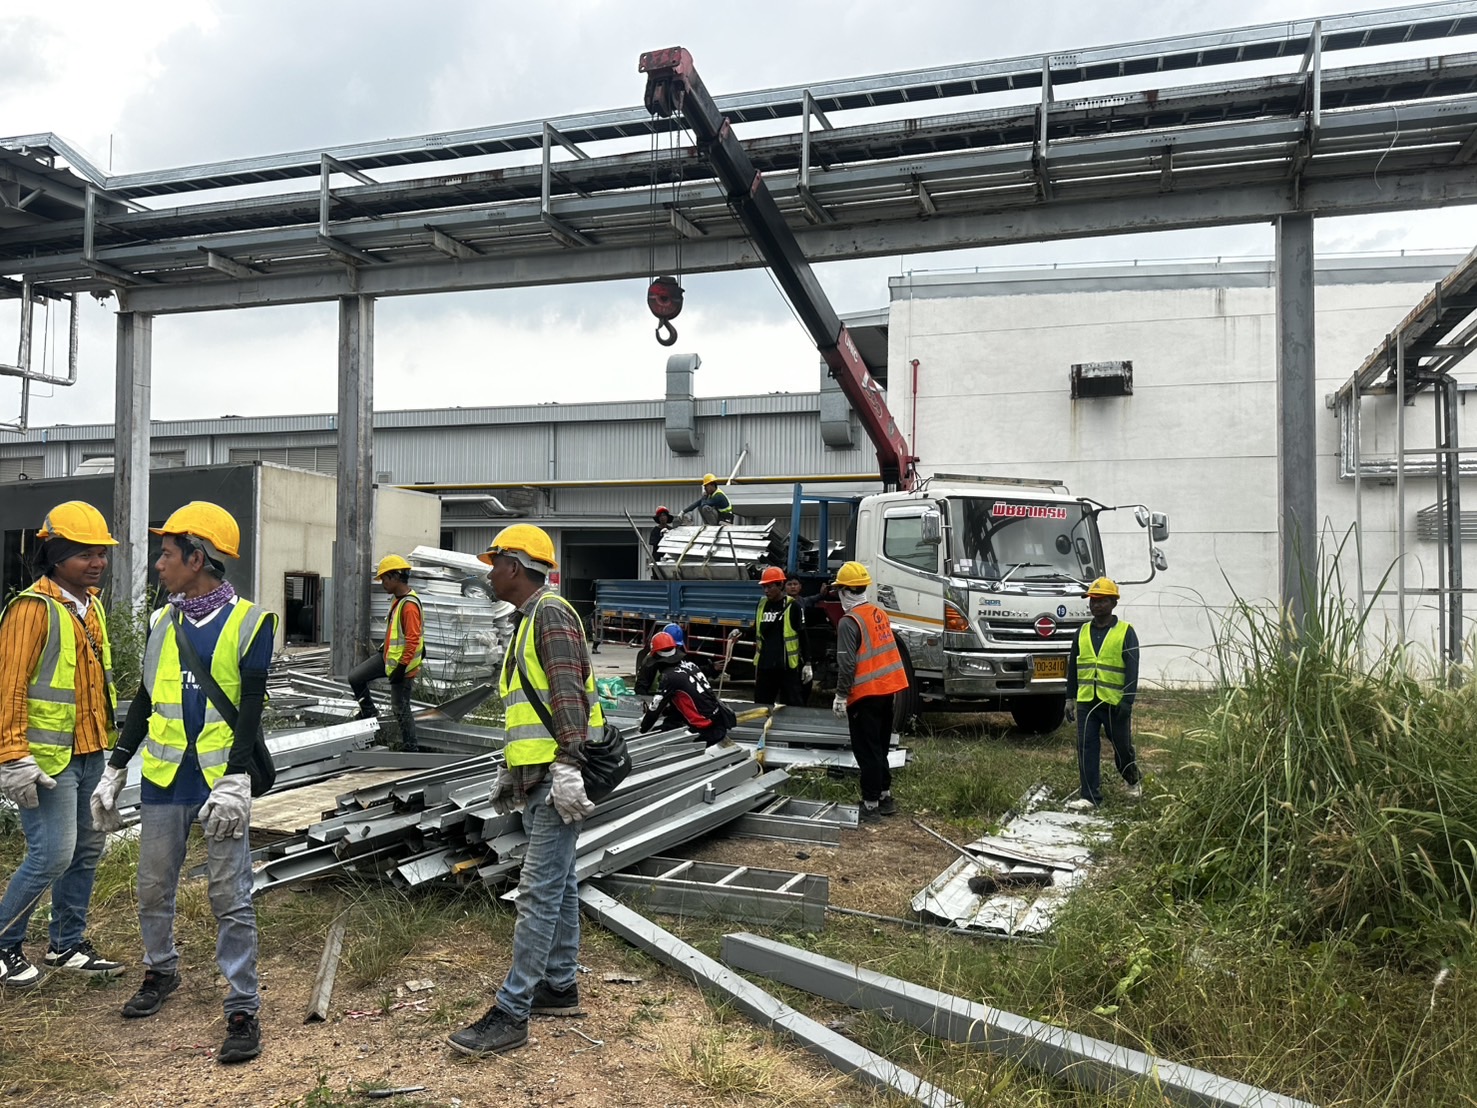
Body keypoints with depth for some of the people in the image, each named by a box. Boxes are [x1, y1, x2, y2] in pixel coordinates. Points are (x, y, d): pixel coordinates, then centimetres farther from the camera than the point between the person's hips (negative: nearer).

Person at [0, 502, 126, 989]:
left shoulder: (90, 604, 12)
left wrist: (108, 739, 21)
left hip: (89, 754, 9)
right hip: (49, 758, -8)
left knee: (86, 849, 14)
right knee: (52, 854, -6)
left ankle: (67, 945, 27)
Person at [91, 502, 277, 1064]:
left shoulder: (249, 622, -8)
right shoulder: (161, 622, 7)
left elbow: (251, 710, -12)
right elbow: (143, 702, 14)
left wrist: (235, 783, -18)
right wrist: (114, 771, 14)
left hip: (220, 781, -5)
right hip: (162, 780, 5)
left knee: (230, 899, -1)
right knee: (153, 889, 17)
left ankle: (243, 1009, 8)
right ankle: (160, 971, 41)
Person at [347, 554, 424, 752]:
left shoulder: (409, 605, -25)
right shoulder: (397, 599, 7)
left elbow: (413, 640, -26)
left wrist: (401, 667, -24)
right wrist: (385, 648, 26)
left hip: (401, 664, -10)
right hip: (387, 657, 10)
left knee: (400, 708, 0)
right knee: (355, 677, 9)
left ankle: (410, 747, 12)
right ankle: (370, 715, 24)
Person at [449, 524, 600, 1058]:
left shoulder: (551, 613, -11)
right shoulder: (527, 621, 20)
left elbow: (568, 694, -22)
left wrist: (568, 764, -28)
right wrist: (508, 772, 26)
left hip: (559, 775, -11)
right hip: (537, 777, 11)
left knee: (539, 891, -8)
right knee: (558, 883, 16)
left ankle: (510, 1014, -6)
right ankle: (559, 987, 26)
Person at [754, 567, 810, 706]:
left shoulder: (792, 606, -6)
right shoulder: (761, 605, 8)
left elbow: (803, 636, -4)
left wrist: (807, 663, -5)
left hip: (788, 665, -5)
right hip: (764, 665, 5)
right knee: (761, 705, 11)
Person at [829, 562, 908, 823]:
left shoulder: (849, 621, -16)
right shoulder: (880, 614, 9)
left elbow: (847, 664, -20)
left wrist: (841, 695, -14)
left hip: (865, 695, -8)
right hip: (887, 689, 8)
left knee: (867, 752, -2)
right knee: (880, 748, 20)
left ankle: (871, 806, 2)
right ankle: (886, 797, 29)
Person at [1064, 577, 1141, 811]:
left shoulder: (1125, 632, -3)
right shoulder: (1083, 632, 10)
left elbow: (1132, 669, -7)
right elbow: (1072, 667, 15)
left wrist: (1127, 701, -14)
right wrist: (1070, 698, 11)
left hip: (1114, 702, -3)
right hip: (1086, 701, 3)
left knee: (1122, 746, 11)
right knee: (1086, 748, -2)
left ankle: (1134, 780, 38)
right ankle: (1089, 796, 2)